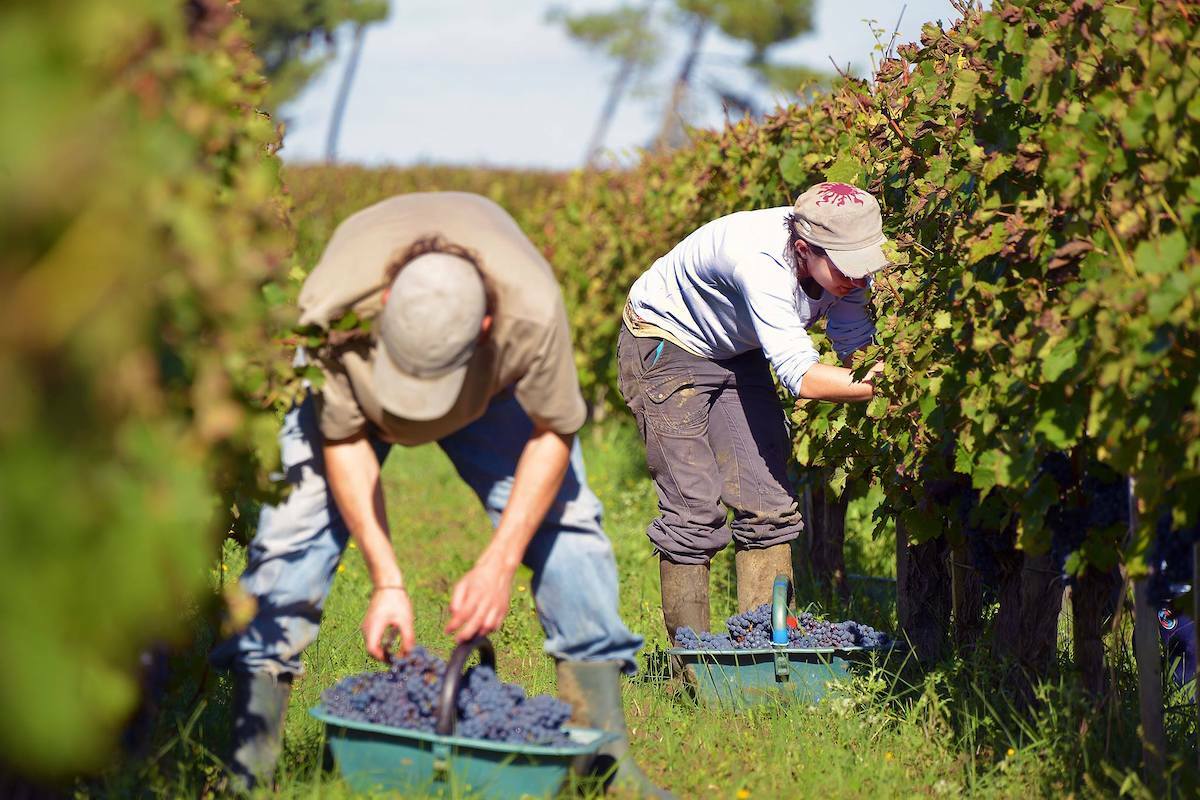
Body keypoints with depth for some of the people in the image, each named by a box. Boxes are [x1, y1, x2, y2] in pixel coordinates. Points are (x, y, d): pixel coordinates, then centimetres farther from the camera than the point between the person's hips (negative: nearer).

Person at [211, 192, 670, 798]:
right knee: (292, 524, -16)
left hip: (490, 386, 0)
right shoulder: (334, 307, -42)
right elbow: (344, 437, -26)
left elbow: (552, 434, -24)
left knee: (564, 515, -14)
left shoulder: (532, 310, -42)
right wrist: (386, 580, -32)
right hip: (351, 379, 0)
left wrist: (499, 563, -32)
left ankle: (604, 751, -8)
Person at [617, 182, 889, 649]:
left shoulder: (842, 264, -18)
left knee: (768, 504, -2)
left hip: (735, 350, 7)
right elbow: (801, 376, -43)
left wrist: (881, 368, -32)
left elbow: (856, 347, -11)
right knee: (695, 508, -12)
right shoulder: (761, 260, -40)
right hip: (664, 345, -7)